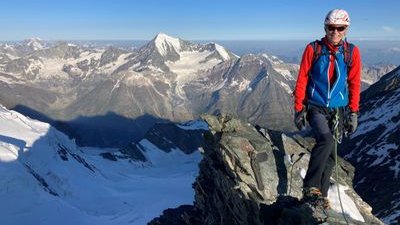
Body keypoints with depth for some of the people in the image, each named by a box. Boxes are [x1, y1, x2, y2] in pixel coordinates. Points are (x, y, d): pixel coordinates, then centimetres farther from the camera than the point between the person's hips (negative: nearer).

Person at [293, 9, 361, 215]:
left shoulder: (352, 52, 3)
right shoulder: (313, 49, -3)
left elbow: (354, 84, 6)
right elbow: (302, 81, -1)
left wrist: (353, 113, 2)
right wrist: (299, 109, -3)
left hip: (338, 110, 3)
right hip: (316, 108, -3)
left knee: (330, 155, 6)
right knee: (326, 140, -28)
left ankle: (321, 195, 19)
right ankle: (310, 188, -20)